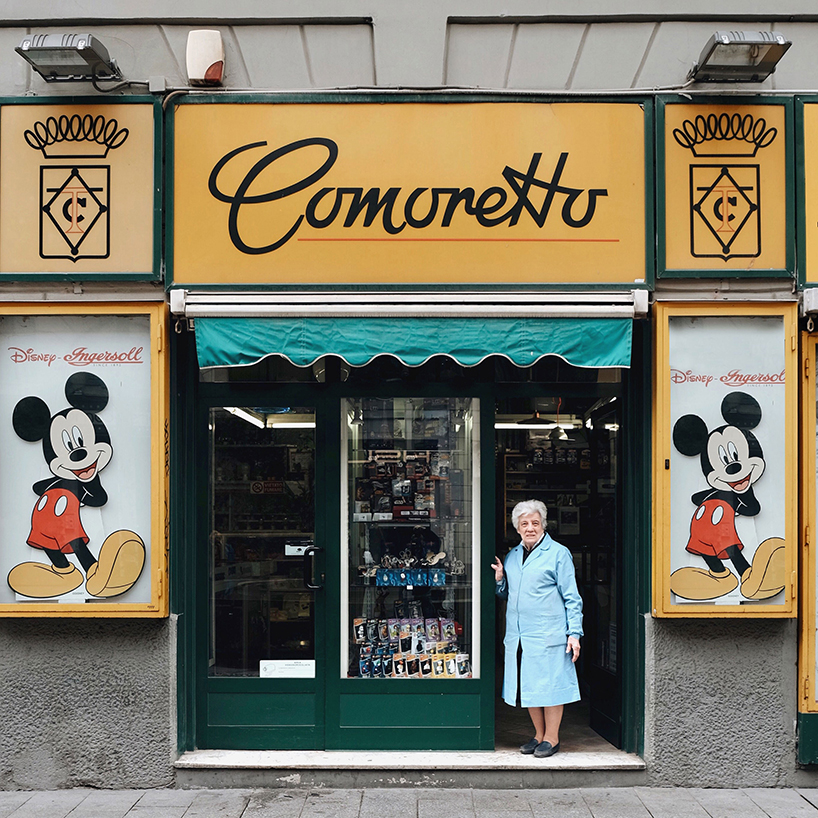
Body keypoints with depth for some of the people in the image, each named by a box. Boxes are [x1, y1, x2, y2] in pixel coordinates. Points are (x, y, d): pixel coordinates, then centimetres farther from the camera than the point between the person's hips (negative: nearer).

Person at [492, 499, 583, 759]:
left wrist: (574, 633, -9)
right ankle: (539, 735, 23)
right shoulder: (512, 556, 15)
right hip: (518, 635, 6)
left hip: (548, 635, -6)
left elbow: (571, 597, -3)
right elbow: (506, 594, 25)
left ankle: (551, 738, 12)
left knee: (549, 684, -1)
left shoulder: (558, 553, -2)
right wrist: (499, 579, 3)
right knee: (528, 685, 10)